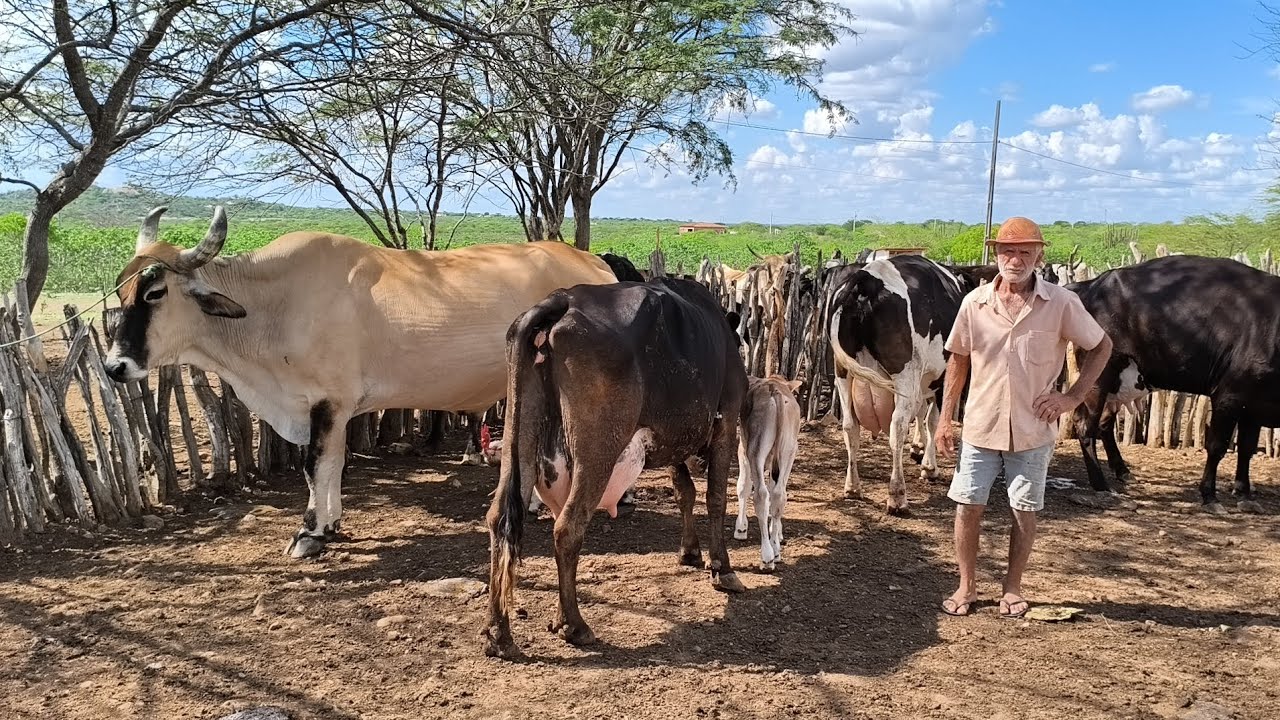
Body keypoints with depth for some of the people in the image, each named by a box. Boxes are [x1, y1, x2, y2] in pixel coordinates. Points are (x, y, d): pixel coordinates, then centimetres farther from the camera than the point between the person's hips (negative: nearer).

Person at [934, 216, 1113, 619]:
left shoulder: (1061, 304, -8)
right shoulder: (975, 303, -3)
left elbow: (1101, 346, 5)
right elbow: (958, 361, 5)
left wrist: (1074, 396, -5)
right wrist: (945, 419, 3)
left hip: (1033, 430, -1)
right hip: (980, 426, 1)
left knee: (1024, 511, 9)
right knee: (968, 506, 4)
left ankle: (1013, 589, 27)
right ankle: (967, 587, 21)